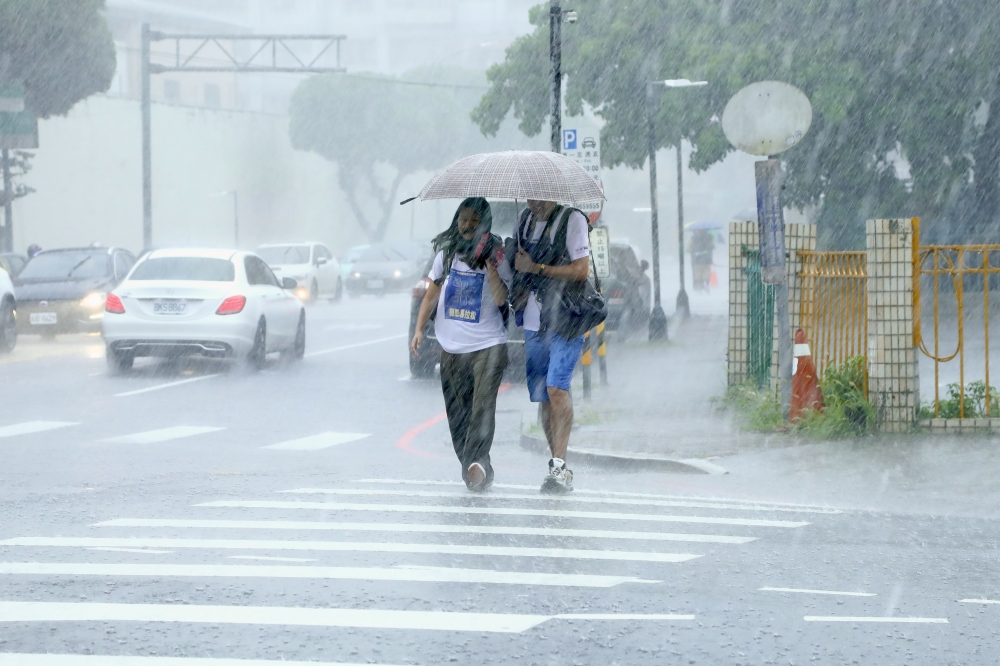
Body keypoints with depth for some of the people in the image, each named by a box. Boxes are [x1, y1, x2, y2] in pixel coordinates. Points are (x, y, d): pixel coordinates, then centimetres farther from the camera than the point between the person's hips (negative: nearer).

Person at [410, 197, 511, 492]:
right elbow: (432, 293, 17)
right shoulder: (447, 253, 10)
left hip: (488, 345, -4)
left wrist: (490, 265, -20)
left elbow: (501, 298, -11)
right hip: (451, 346, 4)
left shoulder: (496, 254, -1)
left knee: (483, 405, -20)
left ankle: (476, 461, -30)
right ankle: (471, 466, 12)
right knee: (456, 412, 4)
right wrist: (419, 329, 10)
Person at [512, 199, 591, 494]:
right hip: (533, 323, 7)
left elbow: (581, 271, -12)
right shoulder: (525, 222, 14)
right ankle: (559, 469, 12)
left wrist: (536, 268, -13)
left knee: (556, 387, -21)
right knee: (543, 396, 6)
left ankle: (559, 466, -25)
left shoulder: (572, 220, -6)